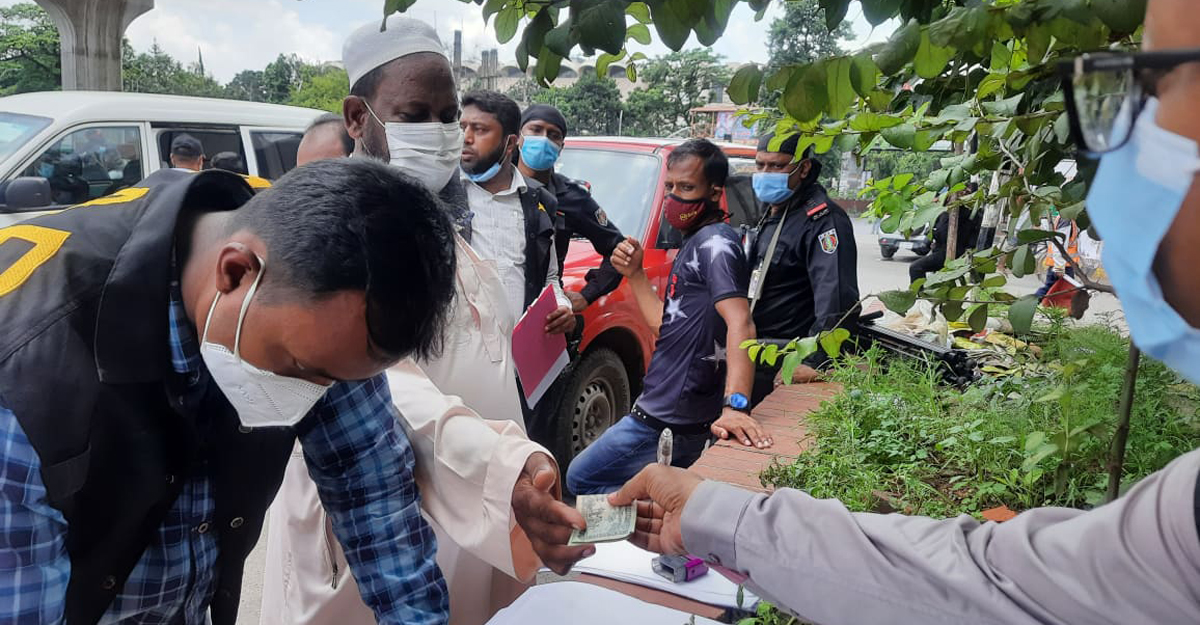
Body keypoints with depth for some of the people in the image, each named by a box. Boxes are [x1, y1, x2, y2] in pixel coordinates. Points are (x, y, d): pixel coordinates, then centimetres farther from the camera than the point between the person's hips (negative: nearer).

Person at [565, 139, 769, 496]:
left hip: (675, 423, -10)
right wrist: (635, 275, 8)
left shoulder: (715, 242, -16)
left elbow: (739, 323, -31)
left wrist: (735, 404, -44)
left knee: (580, 480, -1)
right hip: (662, 410, 10)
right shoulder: (694, 244, 16)